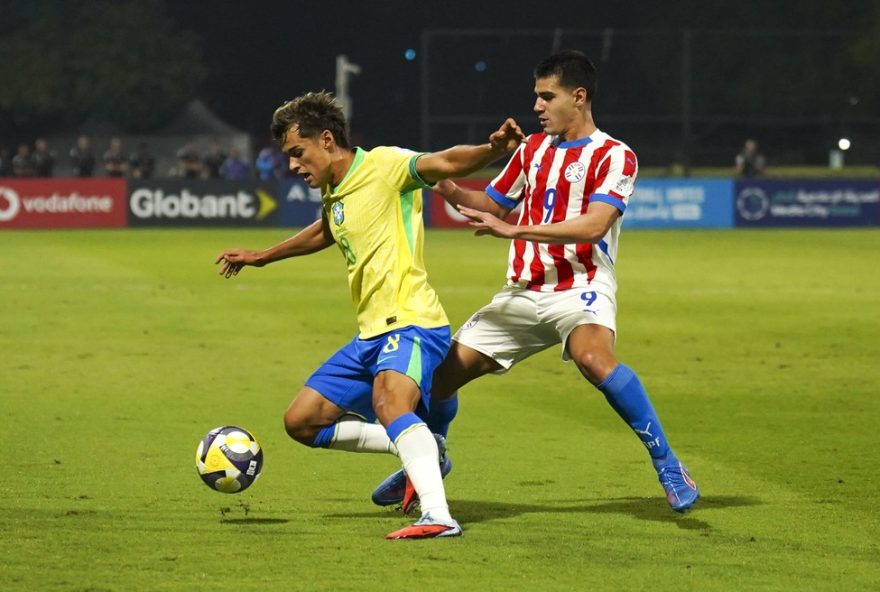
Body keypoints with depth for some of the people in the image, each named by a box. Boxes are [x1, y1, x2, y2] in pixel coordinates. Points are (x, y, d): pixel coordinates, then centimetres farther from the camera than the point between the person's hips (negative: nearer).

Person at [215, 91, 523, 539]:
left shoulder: (382, 165, -10)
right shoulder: (333, 192, 16)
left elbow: (444, 164, -27)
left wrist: (493, 149, -47)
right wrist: (260, 257, 51)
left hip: (410, 322, -10)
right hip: (371, 334, 10)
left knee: (389, 401, -37)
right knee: (301, 421, 11)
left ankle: (438, 516, -48)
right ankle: (421, 452, 15)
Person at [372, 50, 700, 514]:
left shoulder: (614, 156, -6)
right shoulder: (533, 149, 14)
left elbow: (593, 225, -20)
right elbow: (494, 205, 27)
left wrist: (514, 230, -26)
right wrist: (450, 190, 6)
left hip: (580, 288, -6)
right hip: (523, 293, 6)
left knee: (592, 355, -37)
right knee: (443, 371, 3)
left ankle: (669, 467, -28)